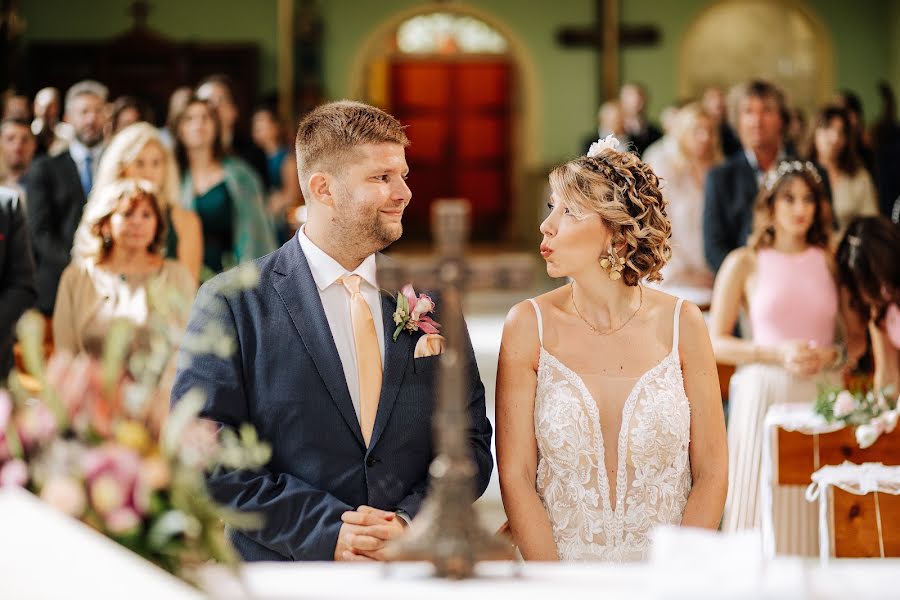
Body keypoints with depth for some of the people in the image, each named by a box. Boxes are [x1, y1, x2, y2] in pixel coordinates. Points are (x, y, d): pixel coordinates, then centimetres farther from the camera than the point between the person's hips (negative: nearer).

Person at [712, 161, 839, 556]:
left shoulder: (832, 262, 11)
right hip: (764, 395, -2)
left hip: (822, 398, 2)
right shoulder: (744, 264, 4)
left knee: (815, 516, -1)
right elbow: (715, 342, 0)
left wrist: (829, 356, -7)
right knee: (763, 512, -4)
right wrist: (778, 353, -12)